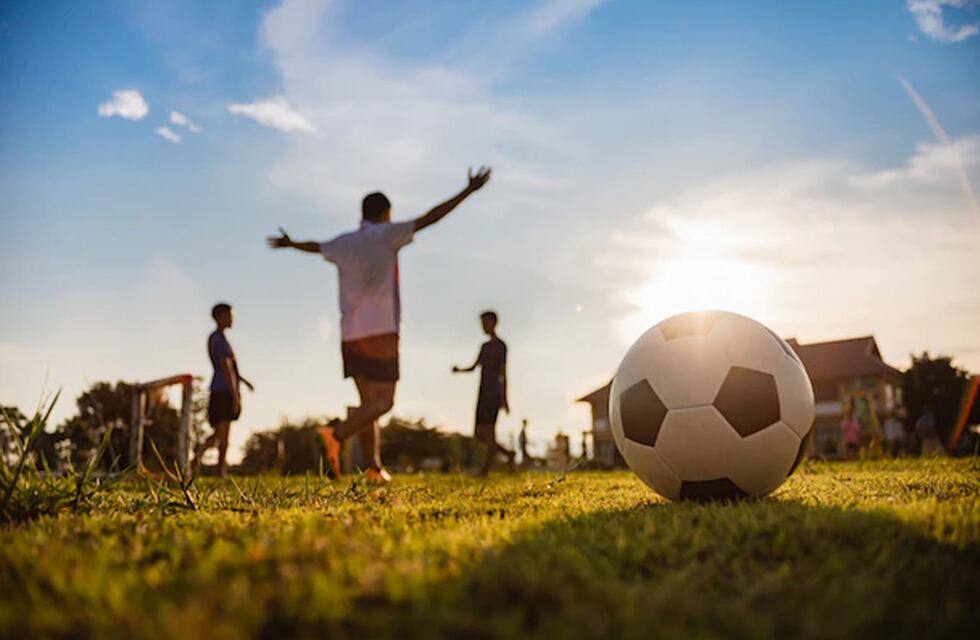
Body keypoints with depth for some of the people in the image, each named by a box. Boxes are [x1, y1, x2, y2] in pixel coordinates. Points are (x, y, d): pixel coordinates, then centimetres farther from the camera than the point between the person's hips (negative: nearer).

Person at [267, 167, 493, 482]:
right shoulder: (385, 235, 0)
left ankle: (374, 466, 3)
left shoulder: (344, 243, 14)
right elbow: (429, 218, -6)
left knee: (368, 402, 9)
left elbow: (316, 247, 35)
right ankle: (337, 435, -24)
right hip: (381, 332, -6)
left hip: (350, 335, 6)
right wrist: (469, 190, -4)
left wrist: (289, 244, 57)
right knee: (384, 402, -4)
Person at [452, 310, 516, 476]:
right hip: (483, 394, 9)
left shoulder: (500, 346, -3)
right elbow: (474, 367, 20)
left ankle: (484, 471, -12)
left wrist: (504, 399, -14)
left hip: (494, 394, -9)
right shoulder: (485, 346, 22)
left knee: (489, 433, -12)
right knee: (479, 435, 5)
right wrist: (459, 370, -1)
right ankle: (508, 453, 17)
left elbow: (503, 373, -9)